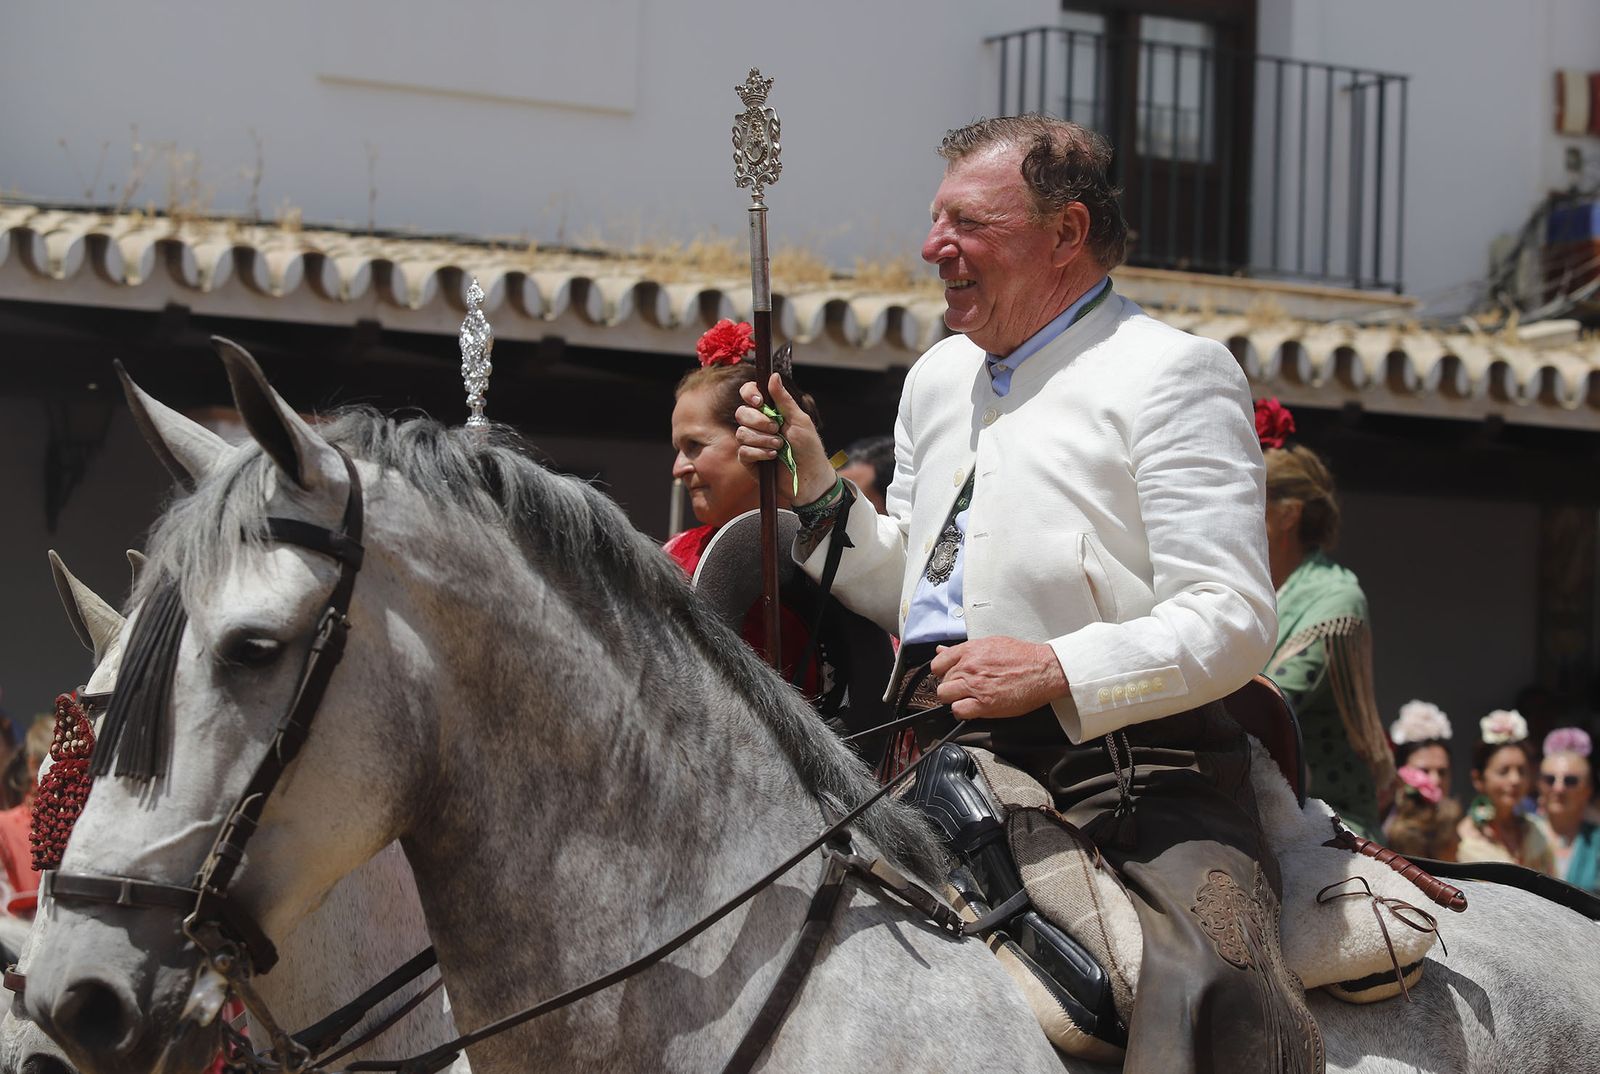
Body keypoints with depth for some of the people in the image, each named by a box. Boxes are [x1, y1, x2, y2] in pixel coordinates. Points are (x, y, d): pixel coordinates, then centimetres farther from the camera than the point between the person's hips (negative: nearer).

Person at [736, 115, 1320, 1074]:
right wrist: (813, 482, 13)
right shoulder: (937, 379, 23)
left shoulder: (1173, 371, -1)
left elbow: (1233, 620, -10)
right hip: (946, 772, 7)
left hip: (1131, 778, -7)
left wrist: (1057, 672, -23)